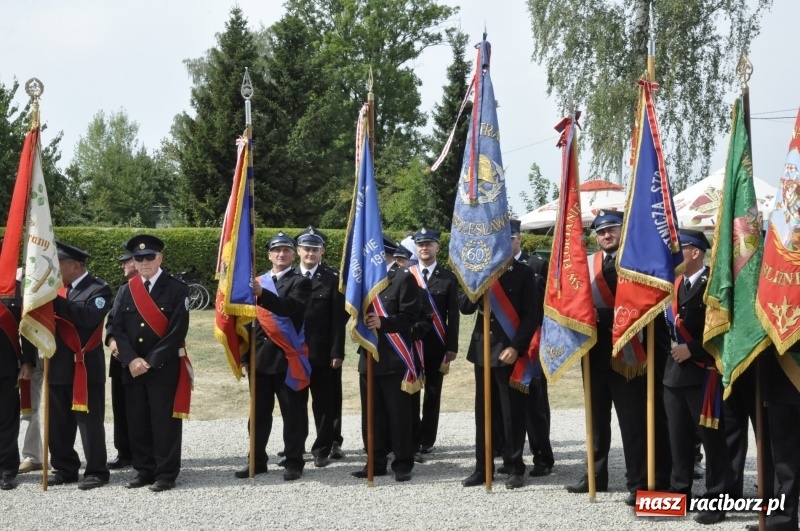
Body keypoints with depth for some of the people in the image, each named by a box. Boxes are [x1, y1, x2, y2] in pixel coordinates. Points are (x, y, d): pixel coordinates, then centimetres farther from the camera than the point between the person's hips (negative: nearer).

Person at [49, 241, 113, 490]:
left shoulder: (99, 289, -6)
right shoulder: (60, 289, 14)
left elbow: (88, 316, -23)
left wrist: (55, 300, -26)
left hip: (85, 366, -7)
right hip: (58, 366, 7)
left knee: (90, 420, -2)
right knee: (58, 422, 9)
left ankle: (96, 471, 6)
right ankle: (65, 469, 20)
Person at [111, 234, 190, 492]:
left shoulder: (177, 289, -3)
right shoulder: (125, 291, 11)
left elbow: (177, 331, -9)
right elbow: (117, 328, 5)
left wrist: (151, 361, -13)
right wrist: (131, 359, -11)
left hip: (164, 367, -4)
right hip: (132, 368, 4)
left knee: (165, 422, -2)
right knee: (137, 422, 7)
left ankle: (166, 474, 5)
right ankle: (144, 471, 17)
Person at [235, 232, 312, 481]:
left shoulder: (300, 282, -1)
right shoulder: (257, 282, 14)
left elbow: (292, 308, -20)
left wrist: (262, 294, -33)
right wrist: (246, 355, 11)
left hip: (289, 358, -4)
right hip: (261, 357, 4)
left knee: (293, 412, 1)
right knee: (259, 412, 8)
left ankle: (294, 462, 7)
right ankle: (257, 460, 16)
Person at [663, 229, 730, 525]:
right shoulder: (674, 284, 14)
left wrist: (692, 349, -16)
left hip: (702, 371, -7)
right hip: (674, 370, 8)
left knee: (711, 436, -2)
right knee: (678, 437, 12)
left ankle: (716, 501, 2)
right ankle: (679, 494, 21)